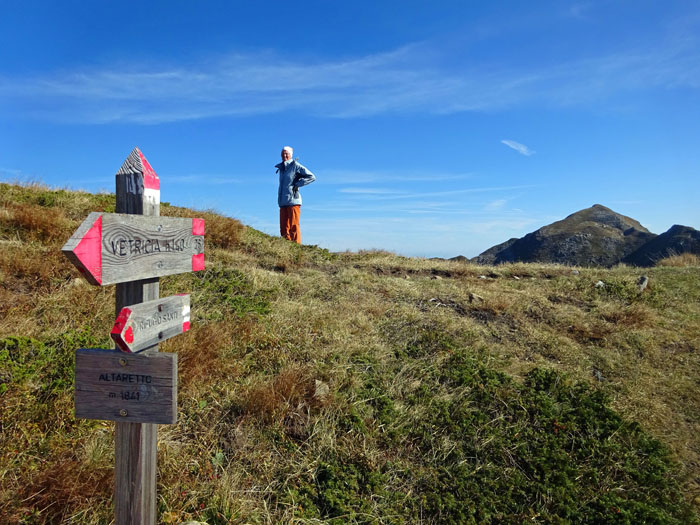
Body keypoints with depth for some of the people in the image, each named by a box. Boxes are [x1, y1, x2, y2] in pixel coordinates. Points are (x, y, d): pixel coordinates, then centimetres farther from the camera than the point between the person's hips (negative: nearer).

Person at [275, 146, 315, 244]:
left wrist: (297, 184, -7)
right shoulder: (281, 167, 19)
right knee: (284, 228, 6)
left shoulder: (295, 166, -2)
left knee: (294, 227, -8)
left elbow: (312, 177, -4)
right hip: (283, 202, 7)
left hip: (293, 201, -7)